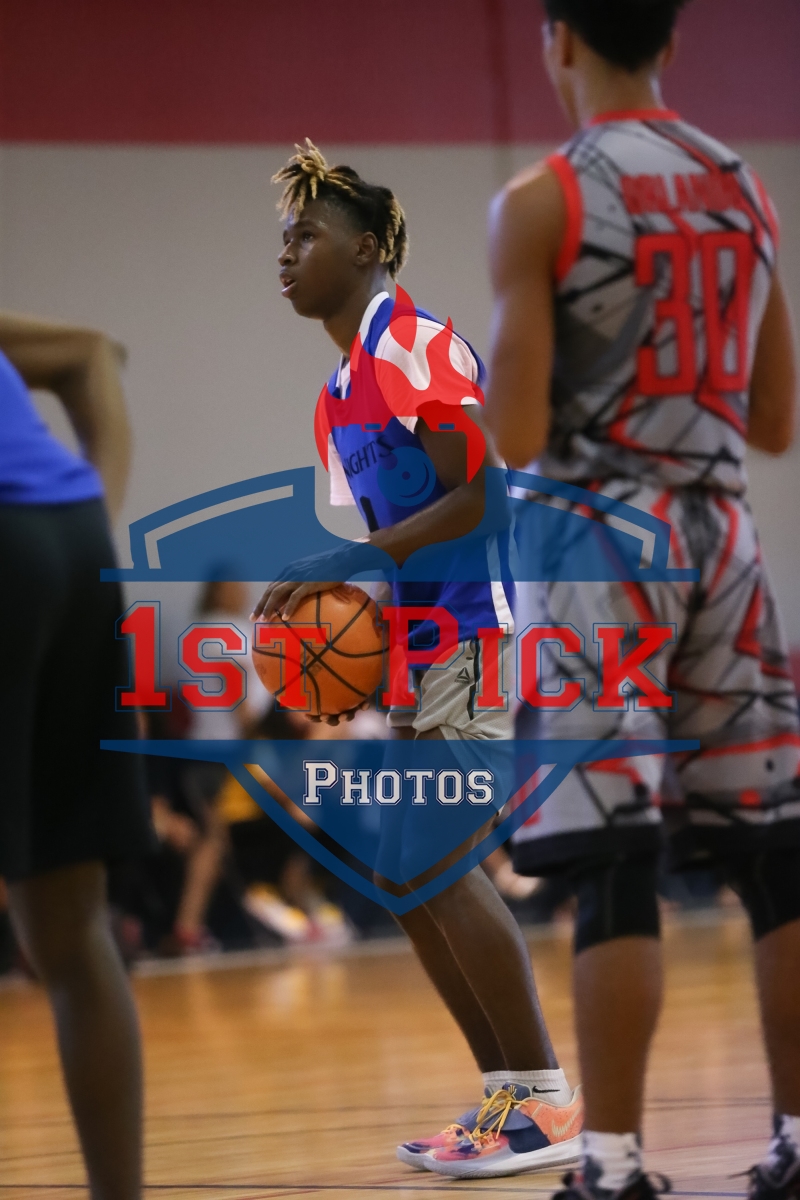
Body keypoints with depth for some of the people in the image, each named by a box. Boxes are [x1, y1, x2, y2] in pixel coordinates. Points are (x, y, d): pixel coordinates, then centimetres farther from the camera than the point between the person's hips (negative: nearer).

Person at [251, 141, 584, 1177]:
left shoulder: (415, 347, -12)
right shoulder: (340, 392, 18)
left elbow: (483, 497, -20)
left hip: (486, 635, -10)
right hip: (425, 648, 10)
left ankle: (547, 1101, -8)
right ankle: (507, 1096, 13)